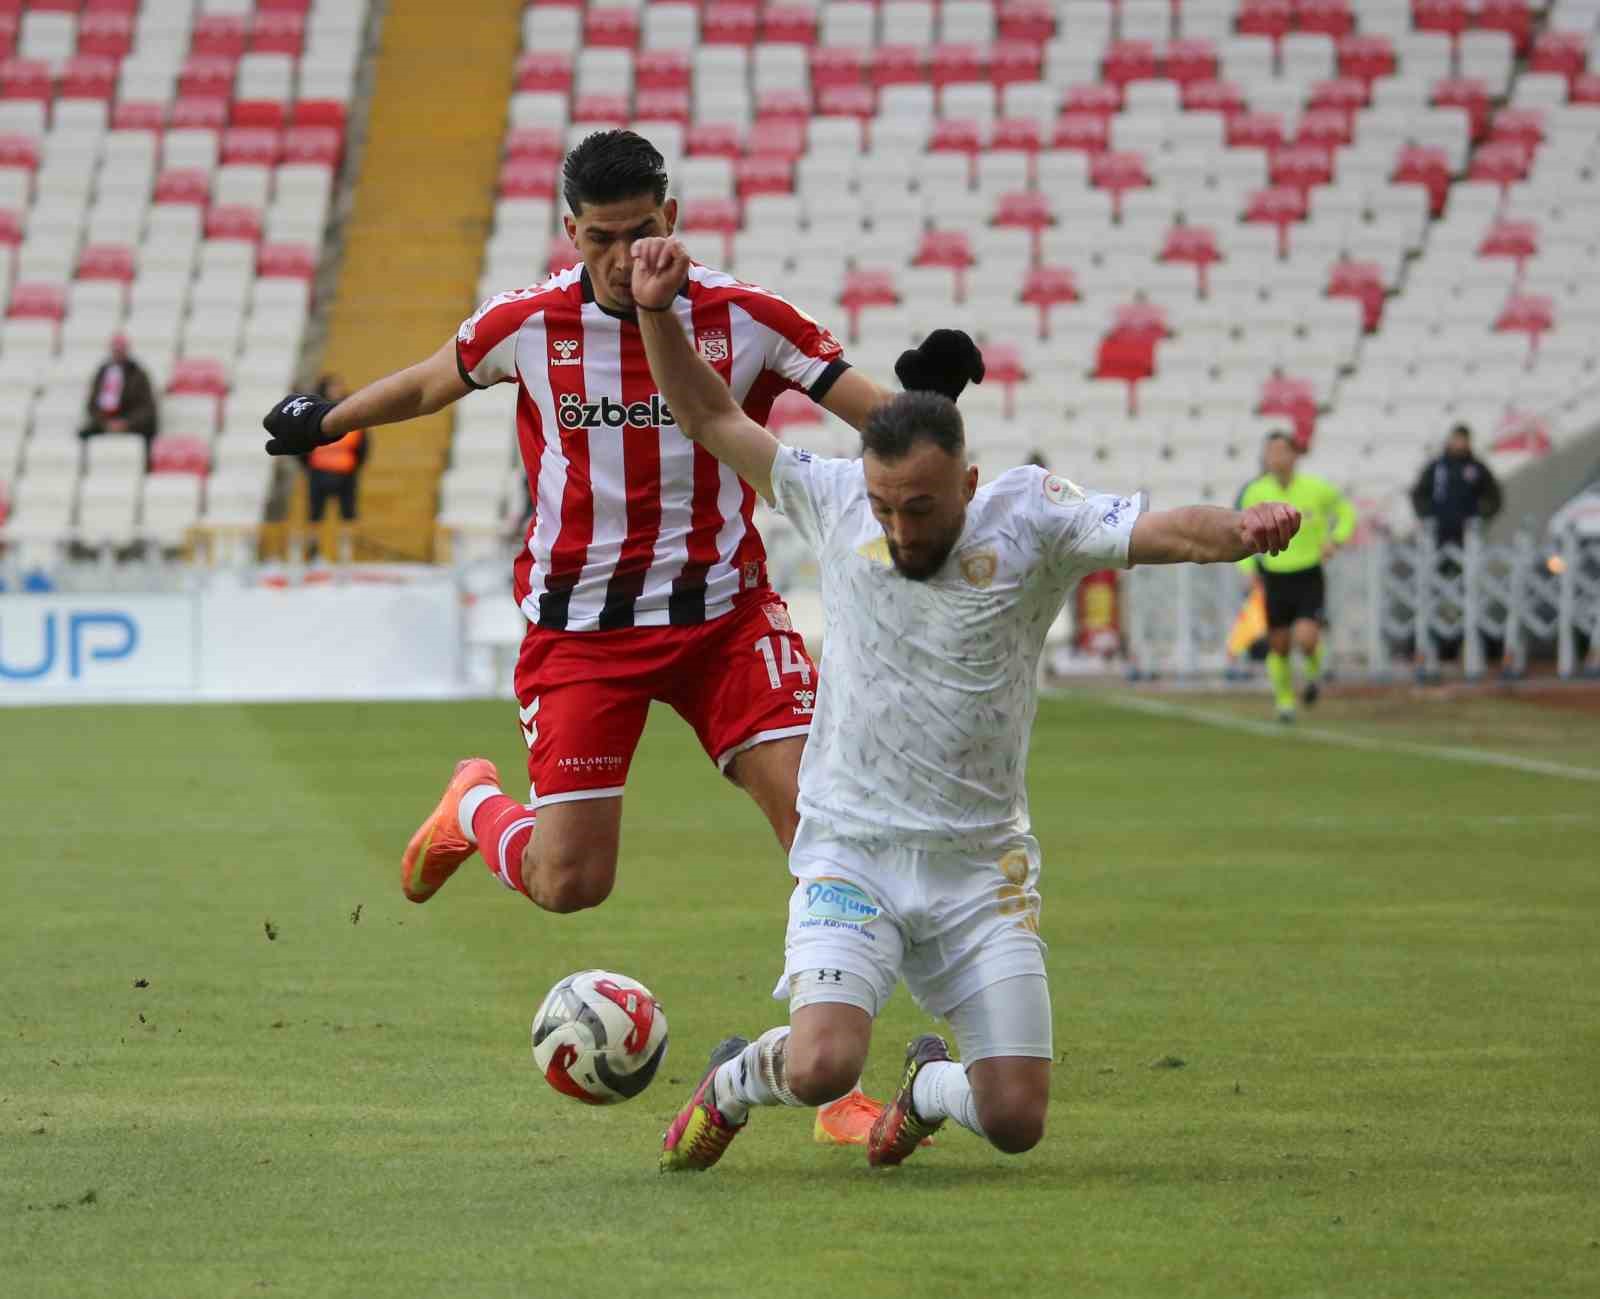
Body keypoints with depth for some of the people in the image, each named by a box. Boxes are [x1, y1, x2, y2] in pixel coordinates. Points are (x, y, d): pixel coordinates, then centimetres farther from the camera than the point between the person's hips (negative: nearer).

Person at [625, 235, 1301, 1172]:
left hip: (981, 867, 1)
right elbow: (710, 418, 6)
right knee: (822, 1066, -23)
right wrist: (658, 313, -7)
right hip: (850, 851, -1)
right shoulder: (835, 500, -3)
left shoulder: (1030, 517, -8)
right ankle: (733, 1083, 15)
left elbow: (1167, 531, -21)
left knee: (1016, 1120, -3)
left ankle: (929, 1086, 35)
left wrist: (1239, 528, -42)